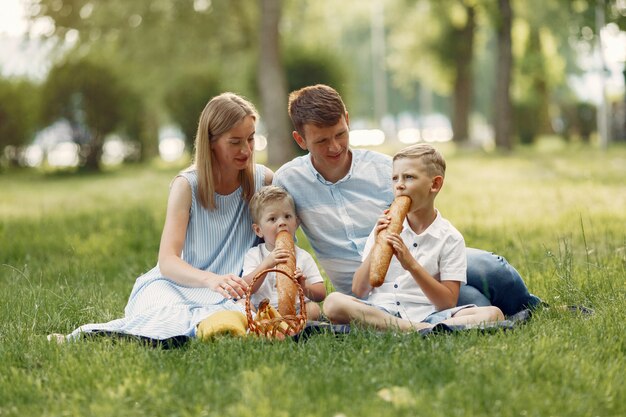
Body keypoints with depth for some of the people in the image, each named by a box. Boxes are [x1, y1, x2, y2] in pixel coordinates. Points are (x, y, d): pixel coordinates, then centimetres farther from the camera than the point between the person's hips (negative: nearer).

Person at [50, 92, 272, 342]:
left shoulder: (263, 180, 1)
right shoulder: (187, 185, -7)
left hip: (234, 293, 2)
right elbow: (167, 261, -16)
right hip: (184, 283, -1)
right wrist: (210, 279, -37)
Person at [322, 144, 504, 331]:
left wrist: (411, 264, -14)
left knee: (493, 314, -24)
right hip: (379, 312, 2)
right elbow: (358, 291, 8)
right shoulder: (384, 229, 13)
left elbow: (448, 303, -4)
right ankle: (427, 330, -32)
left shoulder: (450, 238, 6)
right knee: (333, 302, -29)